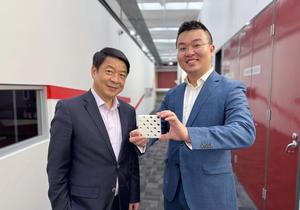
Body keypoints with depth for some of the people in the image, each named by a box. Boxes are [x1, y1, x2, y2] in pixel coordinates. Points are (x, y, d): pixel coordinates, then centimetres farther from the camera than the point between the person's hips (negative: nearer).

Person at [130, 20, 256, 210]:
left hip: (211, 192, -4)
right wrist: (144, 139, -17)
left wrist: (188, 134, -37)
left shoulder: (231, 89, -11)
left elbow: (246, 132, -25)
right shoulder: (172, 95, 5)